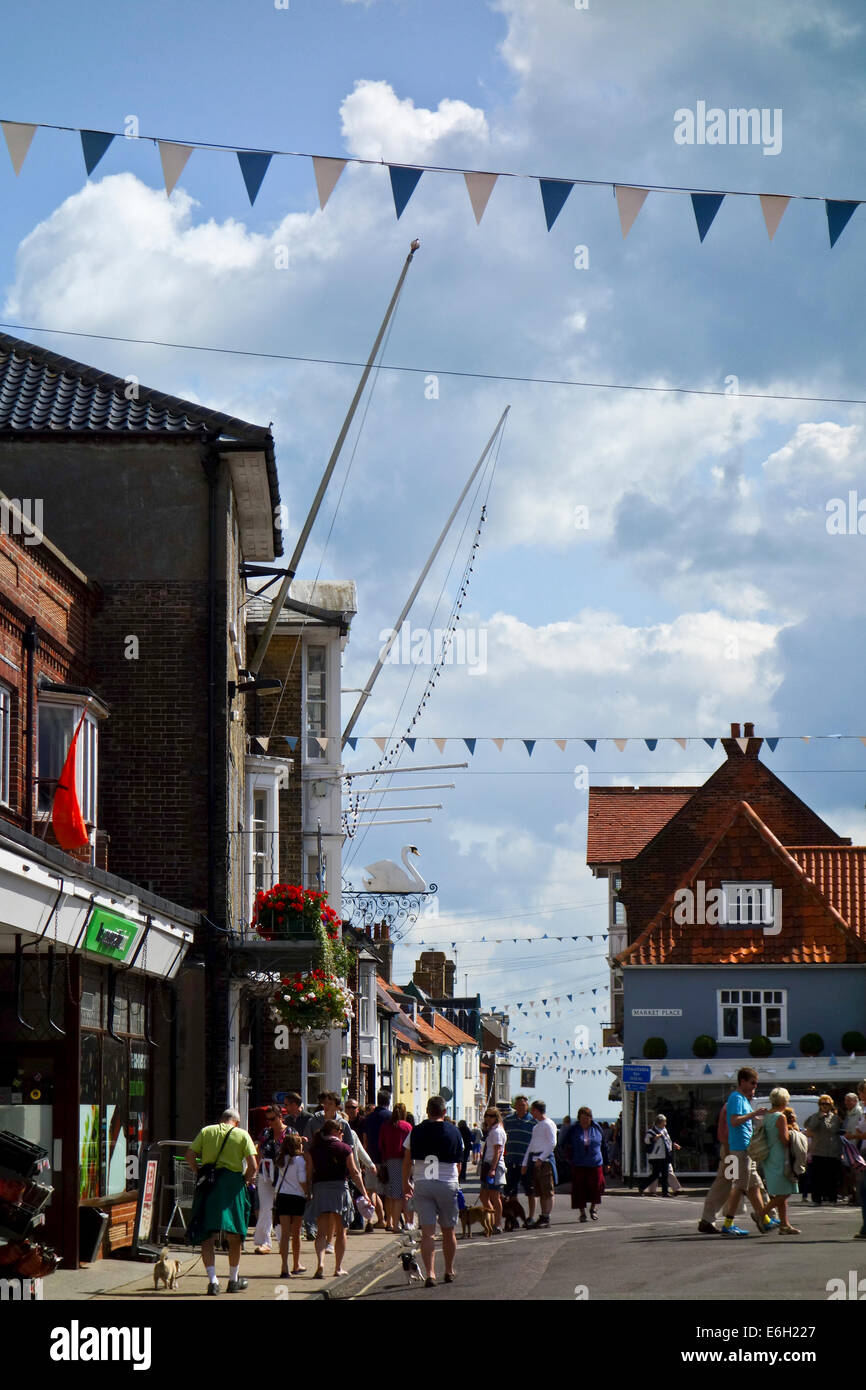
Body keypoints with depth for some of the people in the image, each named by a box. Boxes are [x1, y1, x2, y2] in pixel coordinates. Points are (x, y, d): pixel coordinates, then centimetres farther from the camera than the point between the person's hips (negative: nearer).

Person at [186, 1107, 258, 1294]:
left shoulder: (206, 1131, 9)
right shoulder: (242, 1135, 5)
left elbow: (190, 1155, -1)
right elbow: (253, 1165, -5)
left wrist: (199, 1174, 10)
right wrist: (245, 1179, 11)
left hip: (208, 1186, 1)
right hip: (233, 1182, -1)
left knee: (206, 1235, 4)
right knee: (235, 1235, 13)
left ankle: (213, 1280, -8)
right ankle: (234, 1280, 22)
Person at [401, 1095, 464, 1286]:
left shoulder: (416, 1132, 1)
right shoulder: (453, 1132, 2)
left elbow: (407, 1161, 6)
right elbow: (458, 1163, 9)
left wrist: (405, 1183, 19)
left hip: (421, 1184, 0)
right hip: (448, 1183, 0)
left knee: (427, 1232, -3)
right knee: (449, 1231, 15)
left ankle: (430, 1273, -16)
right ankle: (449, 1272, 27)